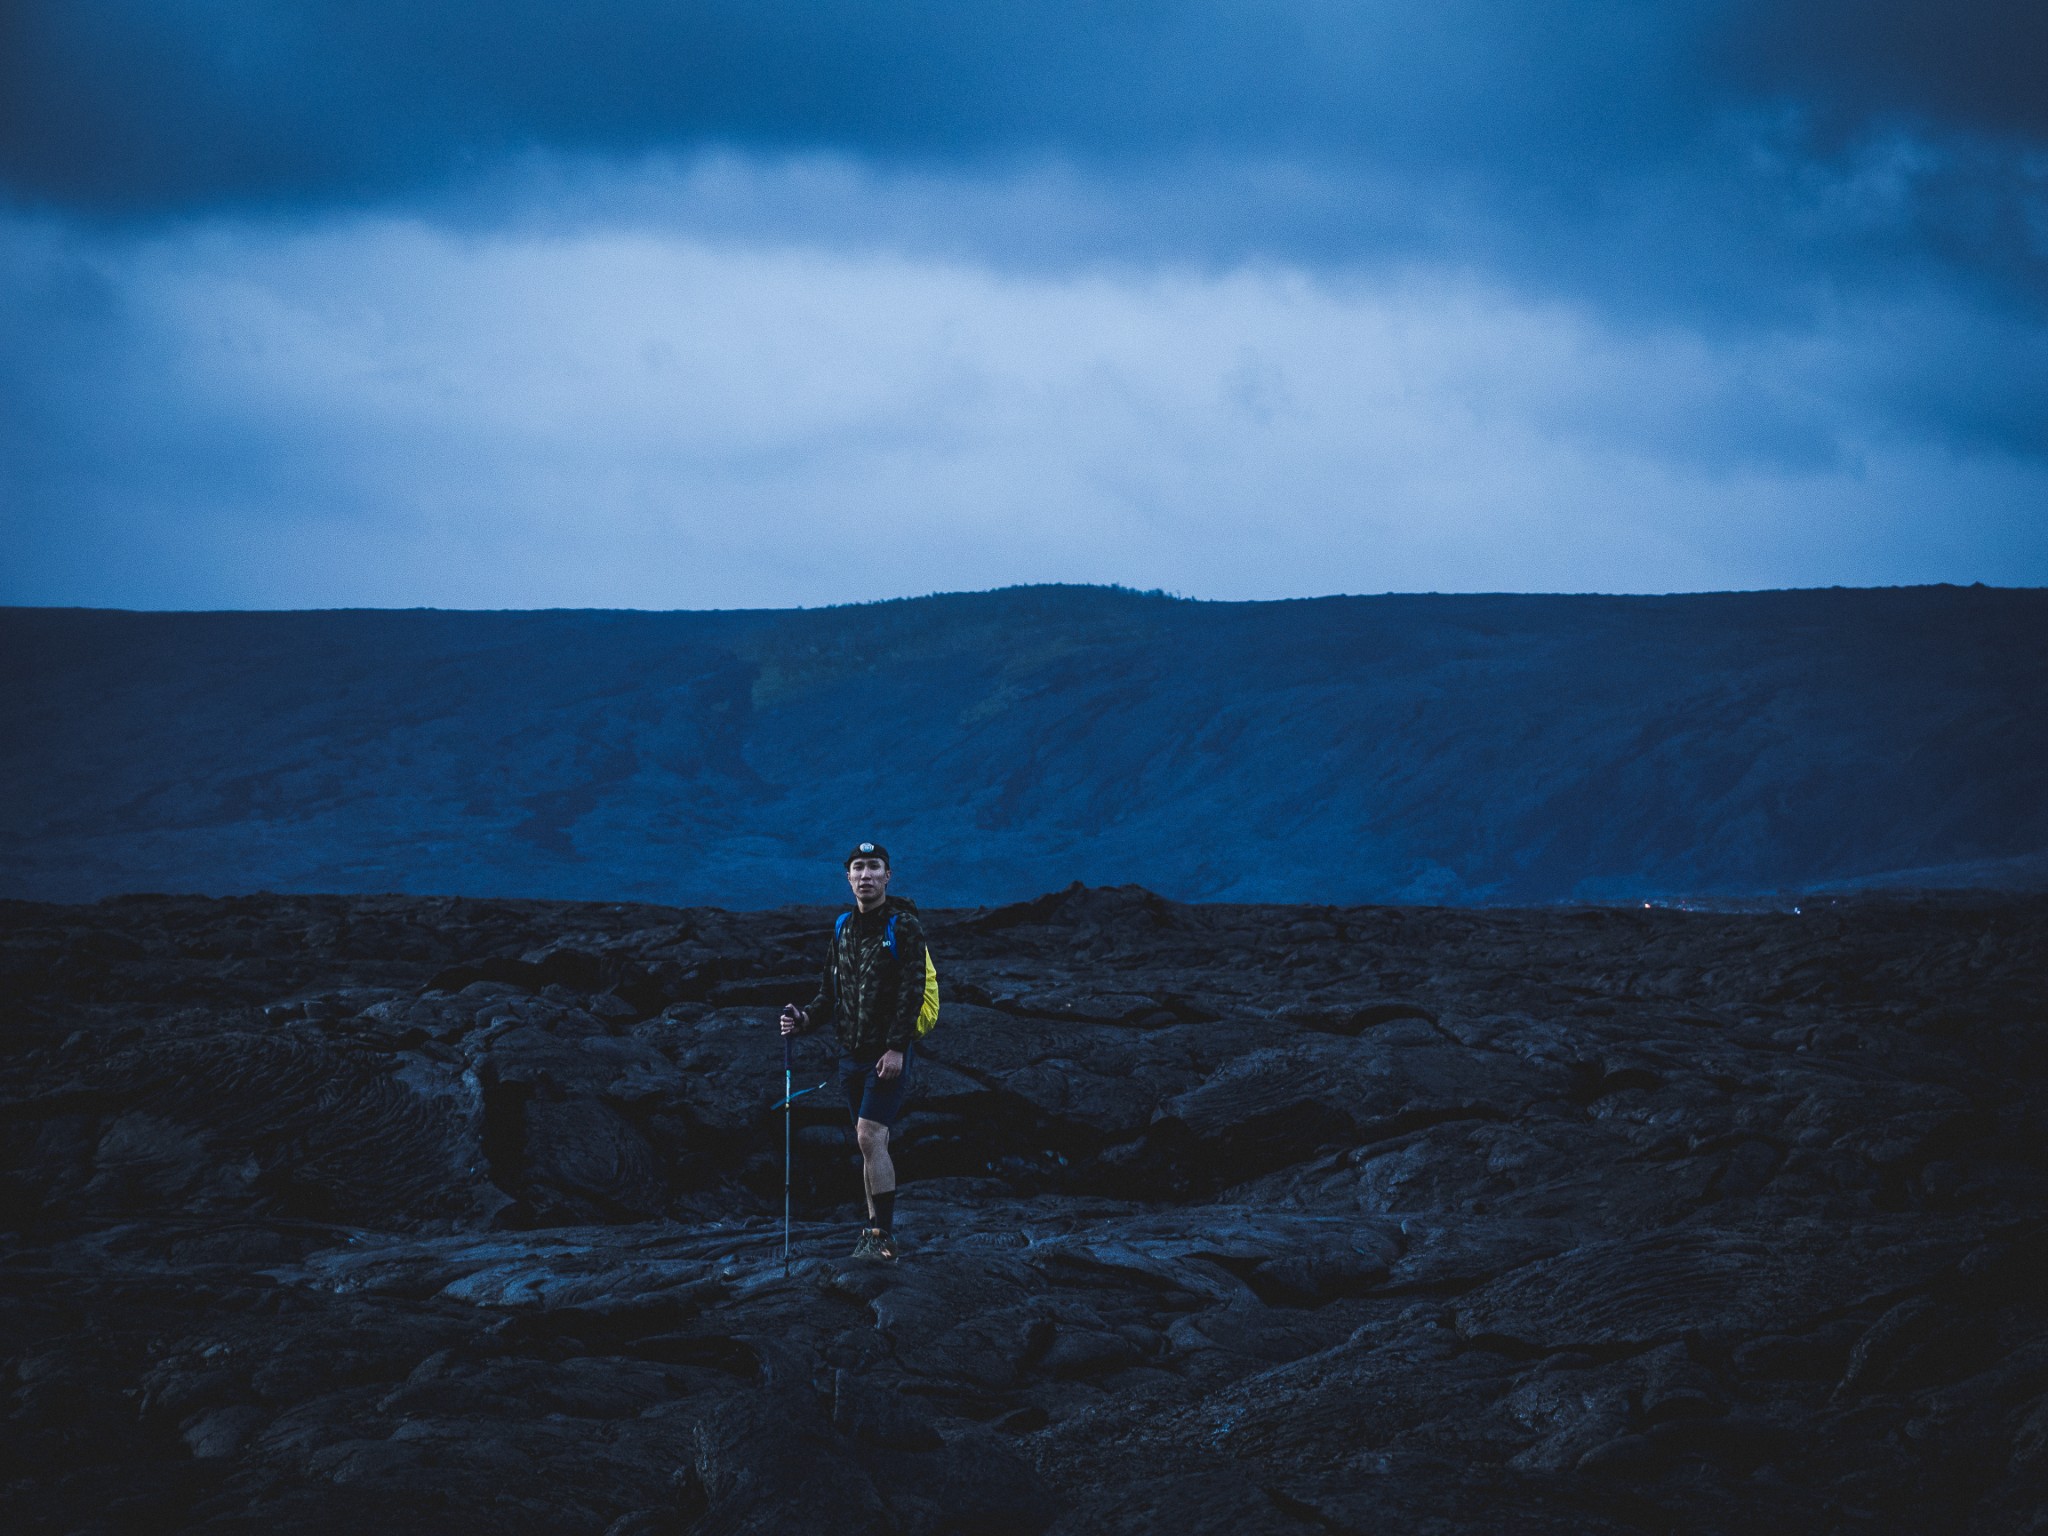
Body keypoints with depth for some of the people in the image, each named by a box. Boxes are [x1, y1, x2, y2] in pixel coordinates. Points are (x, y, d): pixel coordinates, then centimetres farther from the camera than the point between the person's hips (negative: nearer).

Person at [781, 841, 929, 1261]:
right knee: (871, 1144, 11)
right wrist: (806, 1019, -2)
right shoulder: (842, 929, 13)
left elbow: (911, 990, -14)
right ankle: (878, 1227, 18)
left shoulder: (904, 926, -7)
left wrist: (896, 1047, -22)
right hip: (852, 1053, 7)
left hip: (889, 1054, -7)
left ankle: (883, 1235, -16)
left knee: (870, 1137, -17)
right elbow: (830, 991, 18)